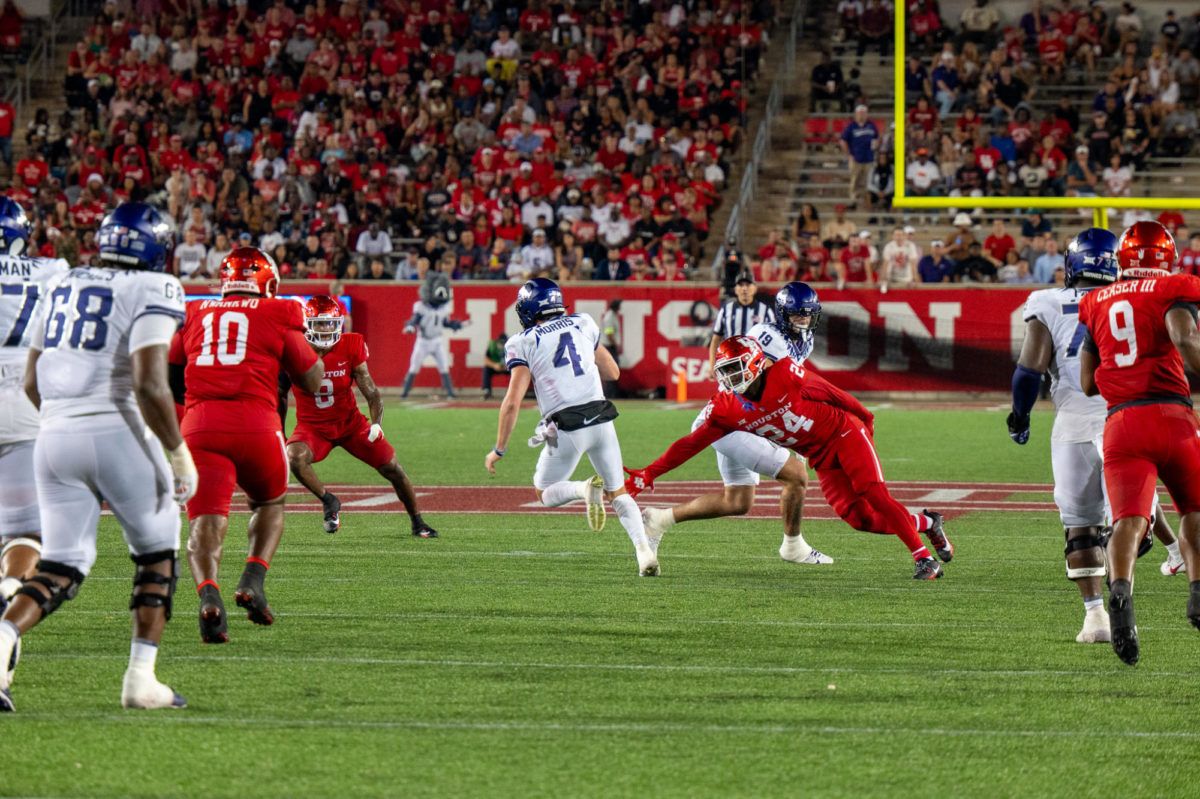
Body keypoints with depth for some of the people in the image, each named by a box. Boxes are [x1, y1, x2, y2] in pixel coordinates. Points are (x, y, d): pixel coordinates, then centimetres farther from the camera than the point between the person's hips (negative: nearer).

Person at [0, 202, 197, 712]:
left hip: (54, 436, 5)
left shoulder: (64, 285, 15)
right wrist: (179, 452, -7)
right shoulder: (152, 291, -5)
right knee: (157, 554, 14)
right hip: (116, 434, -5)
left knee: (61, 567, 7)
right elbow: (149, 384, -16)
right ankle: (141, 679, 8)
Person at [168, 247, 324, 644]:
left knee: (205, 518, -2)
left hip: (200, 423, 1)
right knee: (269, 503, 24)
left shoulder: (194, 315, 19)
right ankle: (253, 580, 1)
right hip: (256, 424, -1)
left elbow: (166, 379, 21)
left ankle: (208, 593, -31)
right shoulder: (277, 315, 11)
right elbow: (314, 381, 16)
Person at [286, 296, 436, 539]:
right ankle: (329, 502, -8)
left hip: (350, 422, 1)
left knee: (392, 470, 2)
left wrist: (377, 423, -27)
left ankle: (417, 522, 25)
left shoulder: (351, 347, -15)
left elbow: (370, 391, -12)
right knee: (294, 458, -33)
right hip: (312, 426, -1)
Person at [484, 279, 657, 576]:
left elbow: (513, 401, -9)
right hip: (601, 418, 4)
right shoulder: (582, 324, 11)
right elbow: (613, 372, 20)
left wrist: (499, 449, -2)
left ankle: (586, 489, -13)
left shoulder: (523, 343, -2)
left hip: (567, 429, -4)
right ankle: (644, 549, -6)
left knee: (545, 495, 18)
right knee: (617, 493, 17)